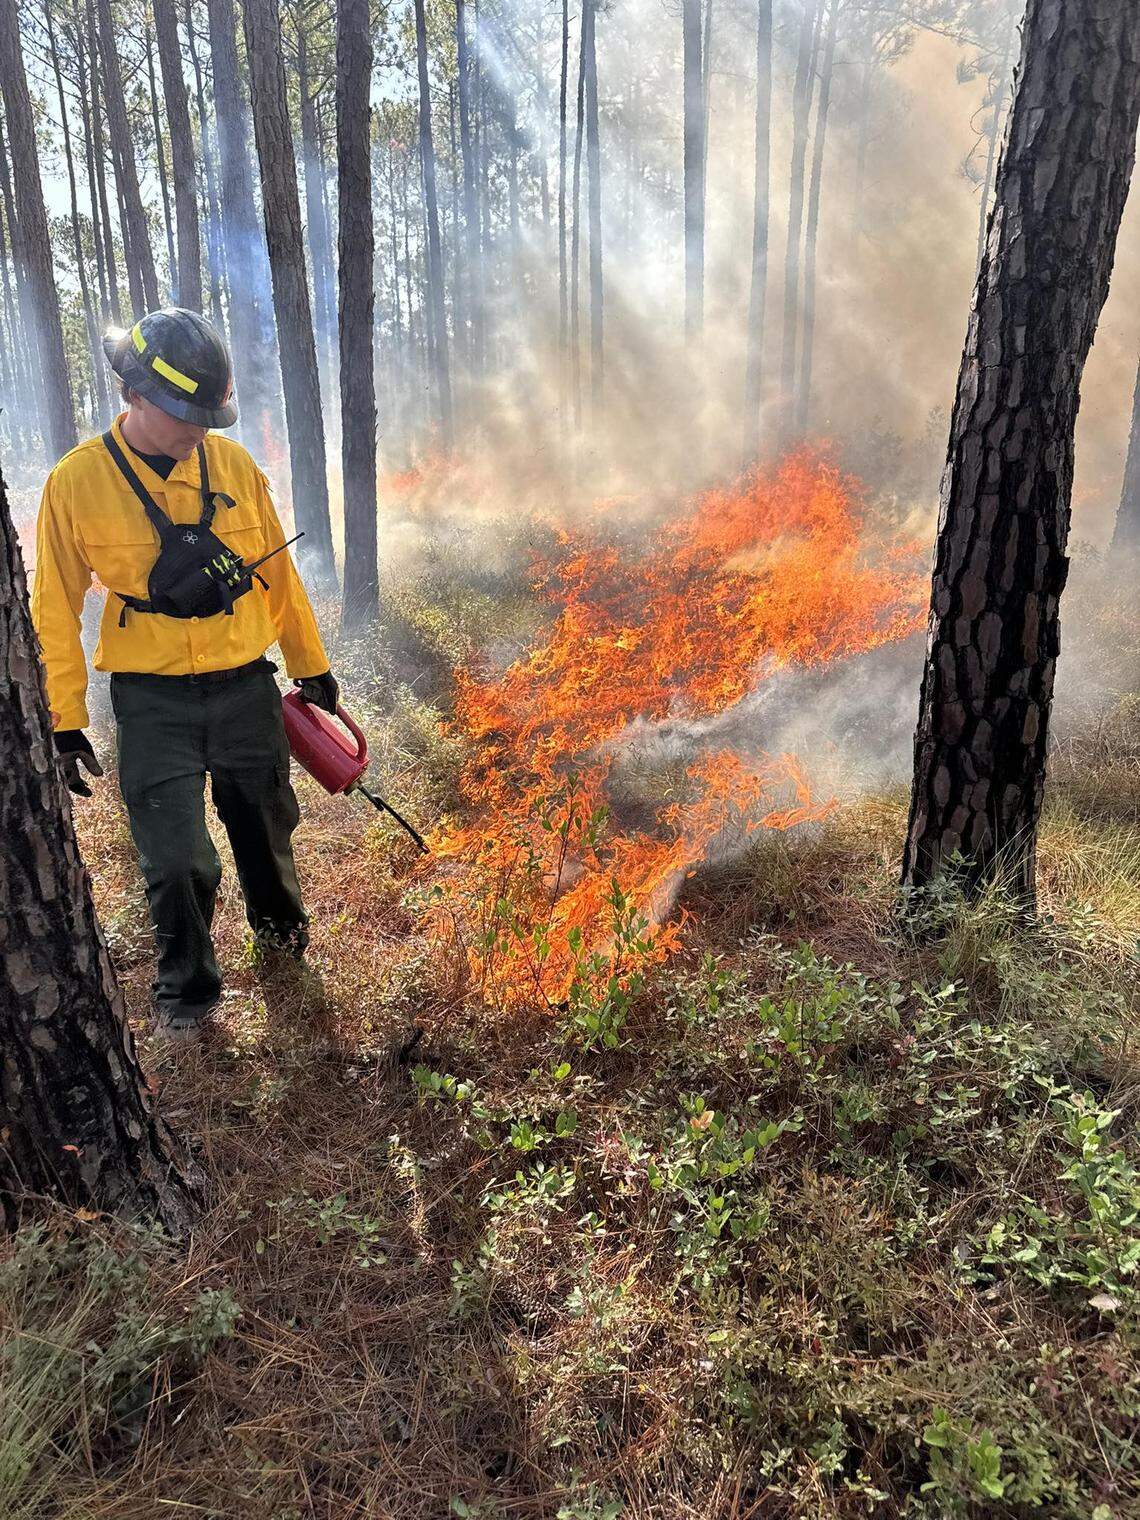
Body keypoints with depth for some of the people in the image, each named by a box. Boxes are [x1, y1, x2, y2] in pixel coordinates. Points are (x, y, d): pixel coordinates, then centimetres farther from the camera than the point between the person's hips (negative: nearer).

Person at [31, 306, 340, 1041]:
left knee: (265, 826, 17)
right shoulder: (78, 482, -9)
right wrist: (66, 723, -2)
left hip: (246, 688, 2)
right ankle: (186, 989, 26)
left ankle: (281, 927, 47)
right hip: (153, 706, -2)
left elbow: (278, 573, 8)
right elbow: (56, 611, -2)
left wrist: (311, 665, 13)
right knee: (177, 859, 1)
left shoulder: (233, 463, -2)